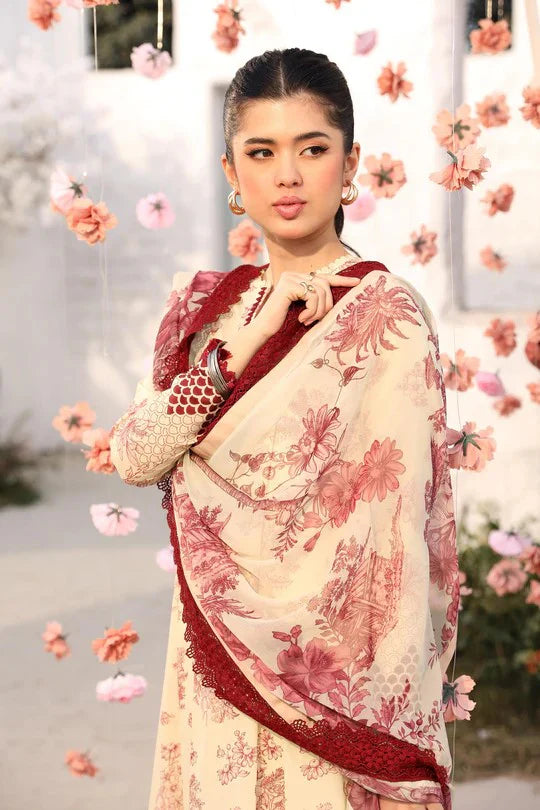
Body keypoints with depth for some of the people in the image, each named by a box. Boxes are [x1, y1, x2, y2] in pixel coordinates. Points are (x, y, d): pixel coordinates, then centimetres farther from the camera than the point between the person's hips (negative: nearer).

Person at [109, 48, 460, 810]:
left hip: (327, 655, -5)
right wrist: (244, 341, -14)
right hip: (215, 650, 5)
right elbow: (132, 458, -5)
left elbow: (399, 546, -14)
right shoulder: (203, 304, 6)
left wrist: (390, 713, -17)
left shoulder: (386, 314, -11)